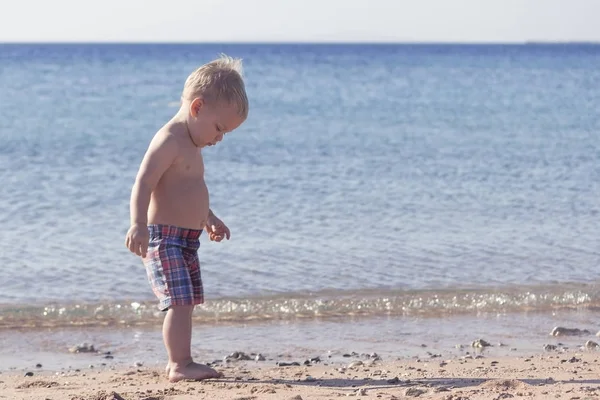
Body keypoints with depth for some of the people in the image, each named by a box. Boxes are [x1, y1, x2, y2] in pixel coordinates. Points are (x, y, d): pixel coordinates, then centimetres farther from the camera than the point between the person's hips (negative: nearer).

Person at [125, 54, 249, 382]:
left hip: (186, 239, 10)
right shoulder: (169, 140, -16)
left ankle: (177, 362, 20)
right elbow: (143, 184, -27)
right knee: (180, 302, -15)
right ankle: (181, 364, -14)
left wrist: (209, 219, 43)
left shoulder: (190, 145, 16)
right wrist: (139, 224, -40)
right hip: (164, 236, -10)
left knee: (186, 303, 13)